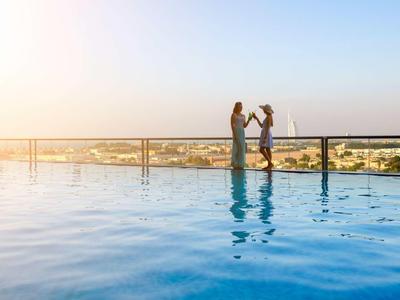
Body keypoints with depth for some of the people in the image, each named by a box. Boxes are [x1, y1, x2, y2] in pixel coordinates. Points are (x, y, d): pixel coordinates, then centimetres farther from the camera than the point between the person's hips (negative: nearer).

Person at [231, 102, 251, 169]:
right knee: (236, 148, -6)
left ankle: (240, 164, 9)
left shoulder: (243, 116, 15)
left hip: (242, 132, 6)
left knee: (242, 148, 4)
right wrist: (234, 134, -18)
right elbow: (232, 125, -10)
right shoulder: (234, 115, -4)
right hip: (236, 132, -6)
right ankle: (235, 164, 0)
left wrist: (248, 120, -1)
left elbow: (244, 126, 13)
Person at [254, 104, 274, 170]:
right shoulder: (268, 117, 16)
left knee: (261, 150, -13)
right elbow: (261, 126, 22)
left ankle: (270, 163, -15)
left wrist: (265, 137, -24)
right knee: (268, 150, 7)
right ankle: (269, 165, 6)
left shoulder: (269, 117, -13)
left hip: (266, 134, -10)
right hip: (265, 134, 10)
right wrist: (256, 118, 22)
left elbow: (268, 128, -20)